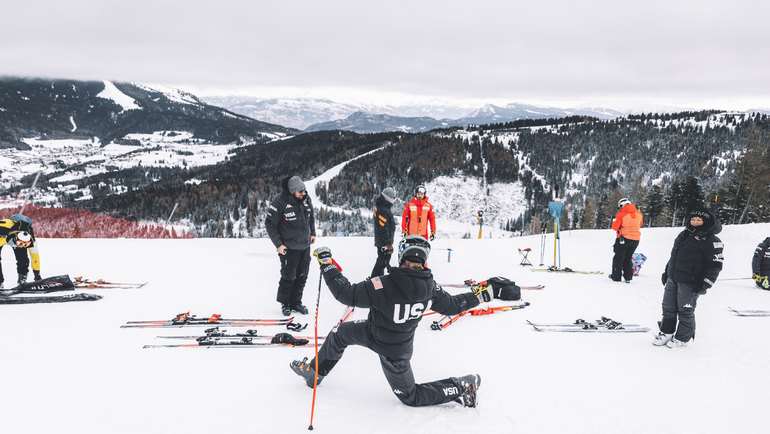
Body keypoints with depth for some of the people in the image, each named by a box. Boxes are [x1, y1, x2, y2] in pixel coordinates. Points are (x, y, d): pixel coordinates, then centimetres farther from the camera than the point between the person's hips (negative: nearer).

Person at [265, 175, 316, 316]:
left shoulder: (306, 199, -1)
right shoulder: (281, 202, -19)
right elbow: (269, 223, -12)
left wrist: (312, 233, 13)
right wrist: (278, 244, -12)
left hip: (305, 246, 6)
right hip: (288, 248, -6)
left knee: (302, 276, 12)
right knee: (289, 276, 3)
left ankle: (296, 302, 27)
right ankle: (285, 303, 22)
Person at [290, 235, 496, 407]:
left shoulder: (382, 286, -39)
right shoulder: (430, 287, -20)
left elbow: (347, 294, -31)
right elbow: (451, 306, -5)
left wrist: (326, 263, -22)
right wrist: (478, 295, 14)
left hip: (391, 352, -6)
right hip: (403, 344, 6)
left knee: (410, 396, 17)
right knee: (341, 332, 19)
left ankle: (460, 388, 13)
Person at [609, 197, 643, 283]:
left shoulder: (622, 213, -13)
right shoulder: (638, 213, 3)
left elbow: (615, 226, -11)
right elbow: (640, 225, 16)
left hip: (624, 238, -5)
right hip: (636, 239, 5)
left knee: (619, 257, 8)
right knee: (628, 258, 17)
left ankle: (616, 276, 10)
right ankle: (628, 277, 14)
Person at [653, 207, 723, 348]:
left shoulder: (711, 241, -10)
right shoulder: (683, 235, 12)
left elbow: (715, 265, -12)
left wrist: (705, 284, -15)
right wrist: (667, 271, 22)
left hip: (690, 283, -7)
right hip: (672, 278, 7)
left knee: (685, 310, 2)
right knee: (668, 307, 12)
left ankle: (682, 337, 17)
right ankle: (666, 332, 26)